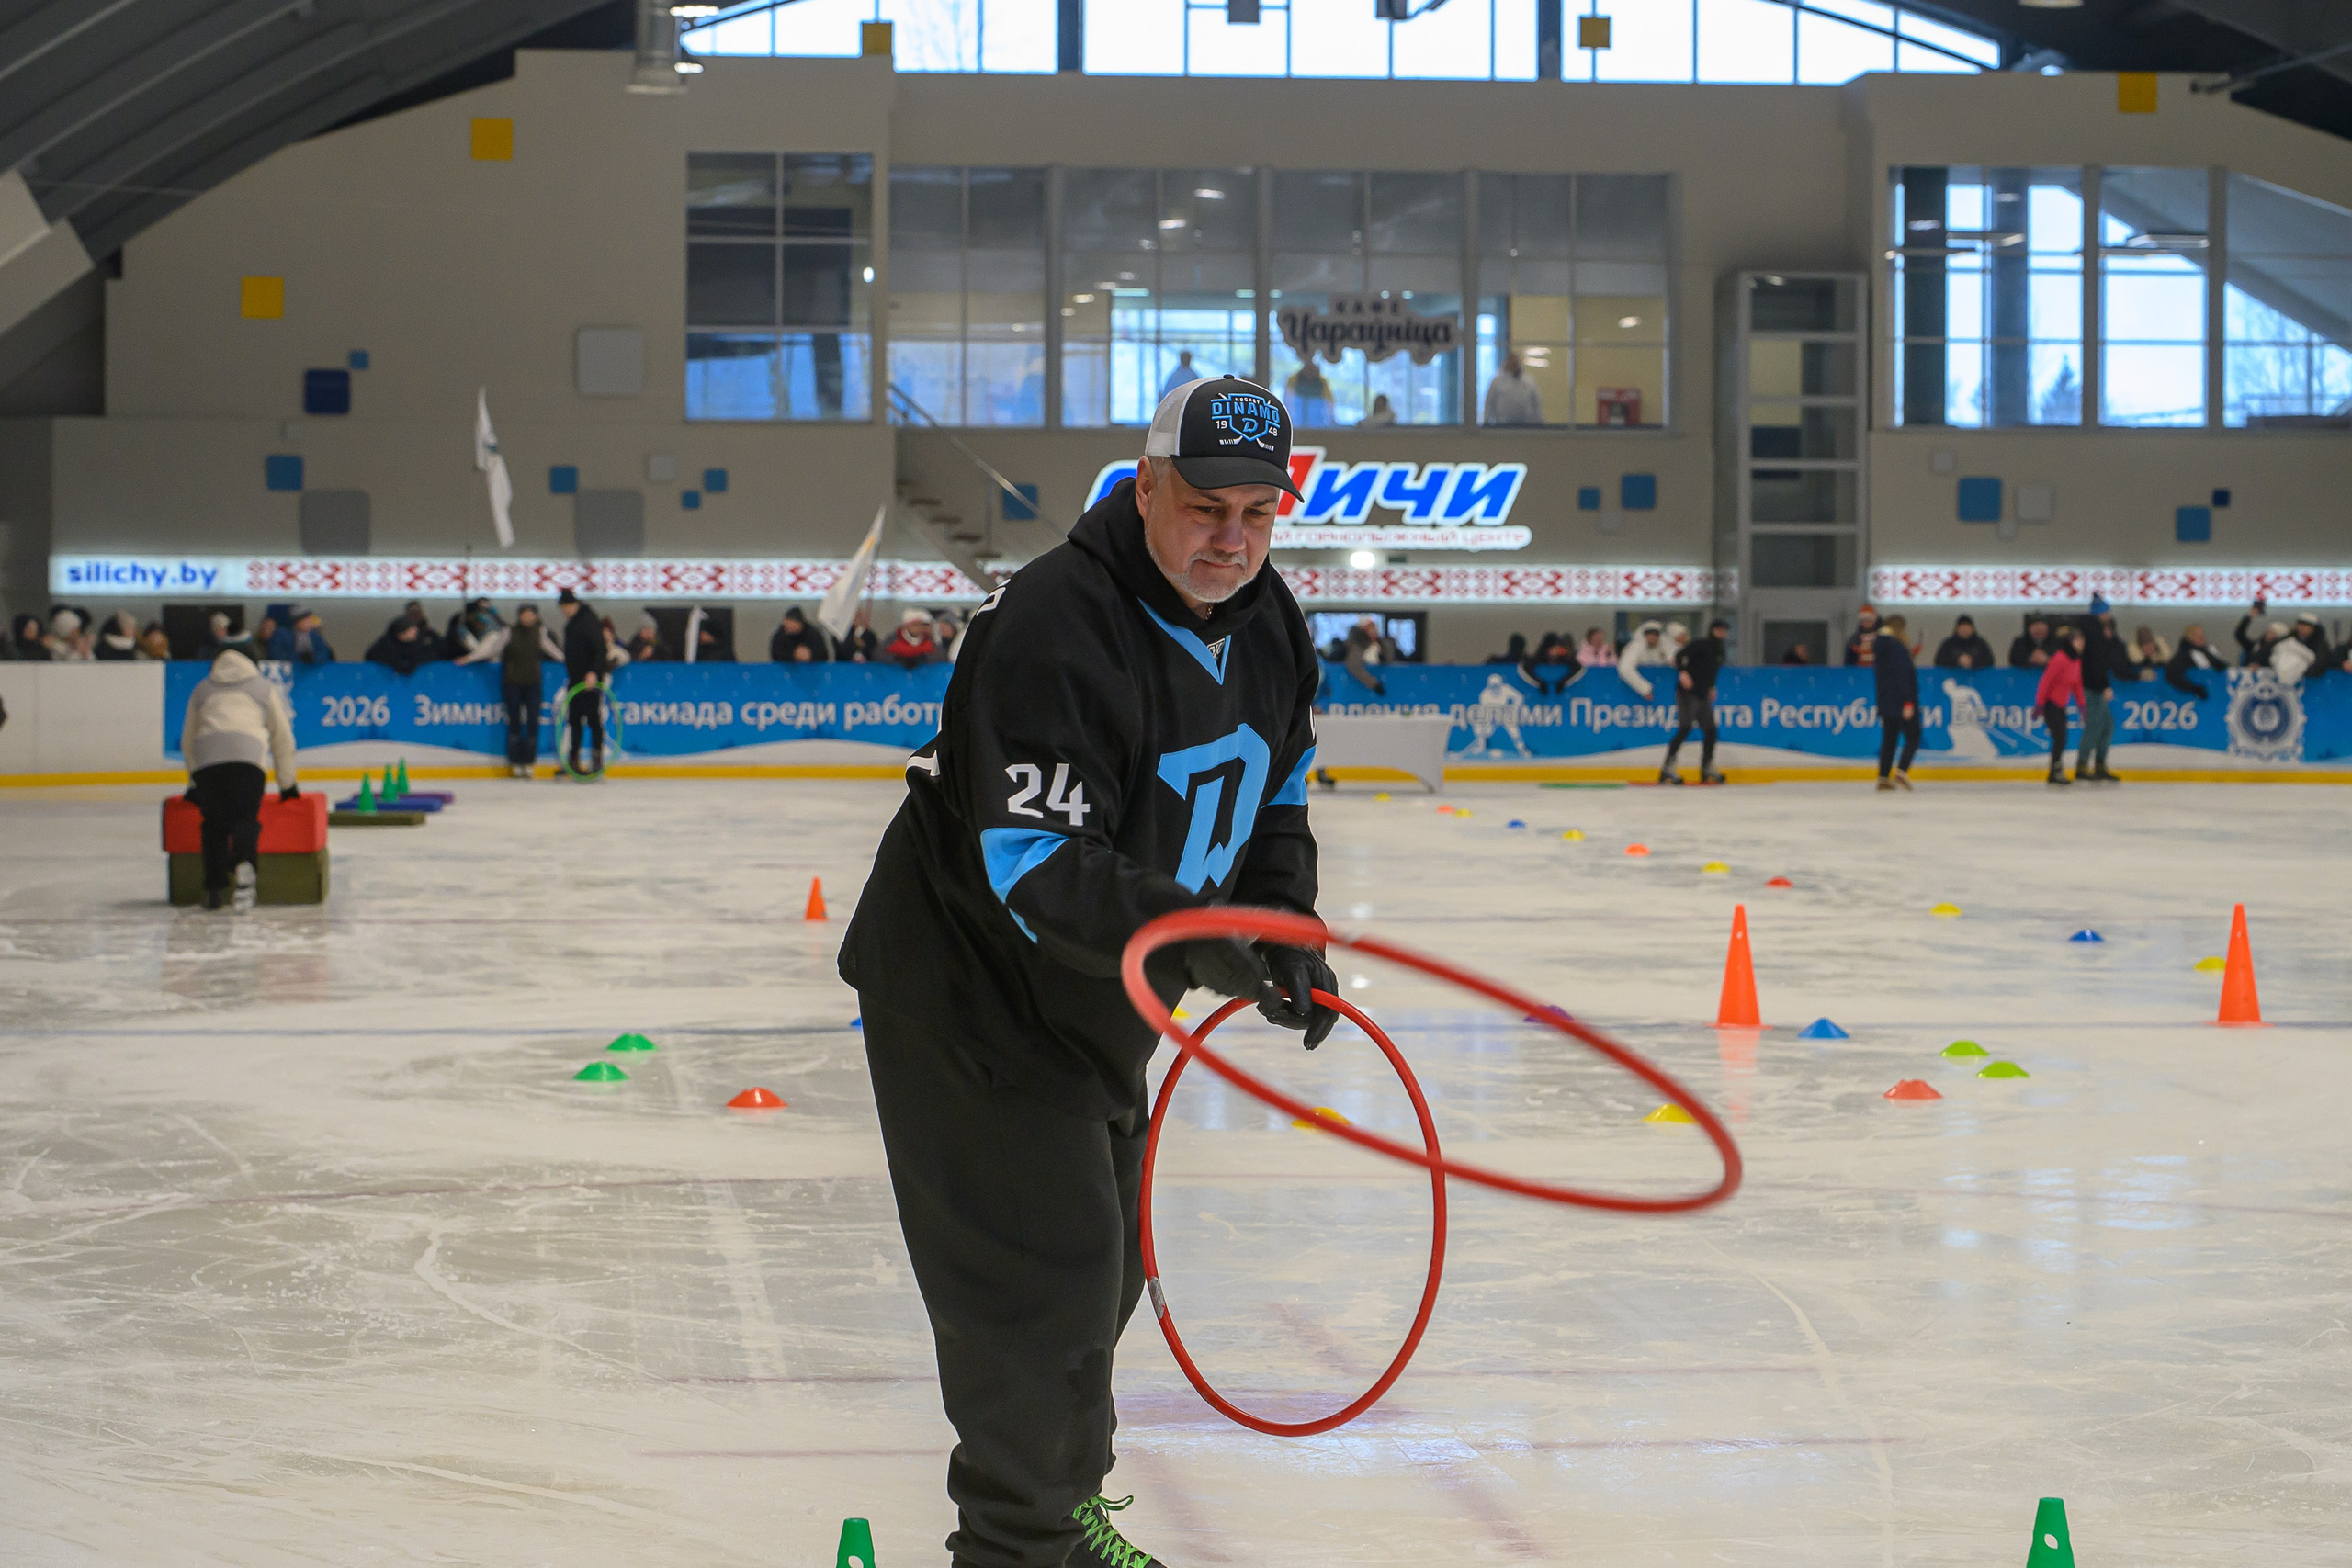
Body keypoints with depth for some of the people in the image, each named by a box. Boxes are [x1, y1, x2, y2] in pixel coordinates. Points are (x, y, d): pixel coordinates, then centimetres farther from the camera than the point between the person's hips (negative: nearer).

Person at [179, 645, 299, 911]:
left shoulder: (202, 690, 35)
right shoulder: (265, 688, 31)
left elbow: (188, 741, 37)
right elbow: (283, 739, 32)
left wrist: (194, 785, 45)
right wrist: (287, 784, 40)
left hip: (205, 760, 1)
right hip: (246, 757, -1)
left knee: (214, 823, 11)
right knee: (246, 818, -5)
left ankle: (214, 888, 0)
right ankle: (245, 864, -35)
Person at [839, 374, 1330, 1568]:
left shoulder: (1269, 630, 0)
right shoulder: (1053, 628, -30)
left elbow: (1272, 798, 13)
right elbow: (1038, 868, -35)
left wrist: (1288, 931, -3)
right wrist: (1193, 939, -48)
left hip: (1097, 998, 9)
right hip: (966, 985, -9)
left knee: (1106, 1255, 20)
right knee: (1044, 1260, -10)